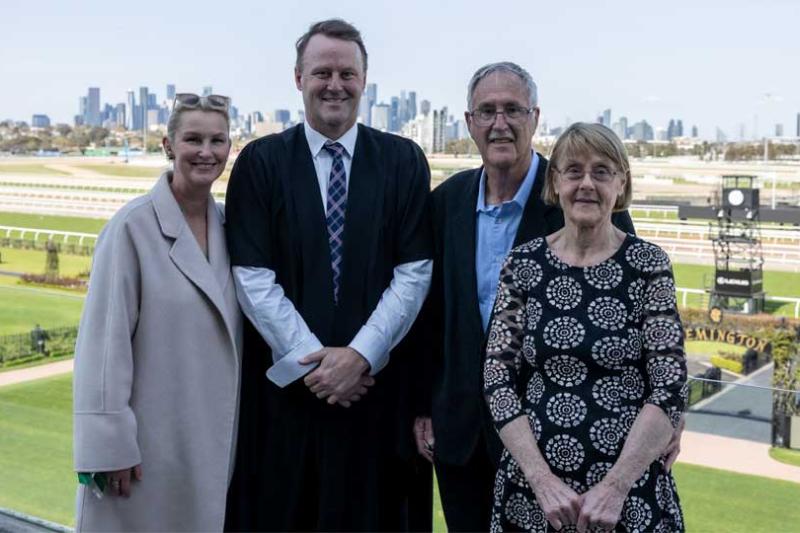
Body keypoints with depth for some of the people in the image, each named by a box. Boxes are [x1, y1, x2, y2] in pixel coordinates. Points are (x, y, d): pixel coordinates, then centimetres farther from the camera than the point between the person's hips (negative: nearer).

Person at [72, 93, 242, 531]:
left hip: (217, 433, 5)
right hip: (151, 438, -5)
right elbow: (106, 336, -13)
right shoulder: (132, 227, -12)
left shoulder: (228, 224, 5)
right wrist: (112, 442, -13)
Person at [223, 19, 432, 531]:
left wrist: (360, 355, -11)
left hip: (377, 381, 1)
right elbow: (253, 277, -5)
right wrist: (312, 359, -11)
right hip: (285, 381, 0)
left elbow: (415, 271, -2)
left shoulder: (404, 161, 3)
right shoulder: (261, 161, 0)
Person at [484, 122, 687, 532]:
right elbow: (497, 378, -3)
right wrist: (542, 480, -12)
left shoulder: (648, 264, -4)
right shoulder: (522, 264, 0)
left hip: (631, 494, -1)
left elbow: (670, 387, -8)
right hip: (530, 491, 1)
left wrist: (614, 487, -15)